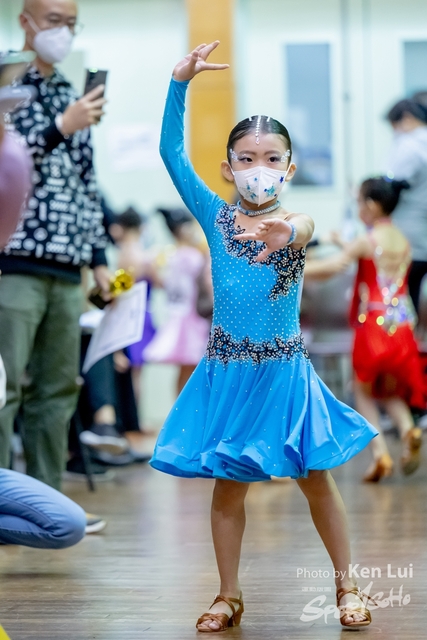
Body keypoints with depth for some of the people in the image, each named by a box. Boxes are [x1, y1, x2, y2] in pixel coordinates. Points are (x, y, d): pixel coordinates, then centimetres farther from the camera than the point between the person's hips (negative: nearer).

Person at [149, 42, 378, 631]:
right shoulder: (215, 216, -2)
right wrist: (180, 83, -17)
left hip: (284, 370, -1)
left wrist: (283, 232, -57)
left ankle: (346, 584, 24)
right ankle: (229, 597, 21)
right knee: (228, 486, 8)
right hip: (228, 370, 1)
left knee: (315, 479, 8)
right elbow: (172, 152, -8)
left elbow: (302, 229, -33)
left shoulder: (297, 223, -8)